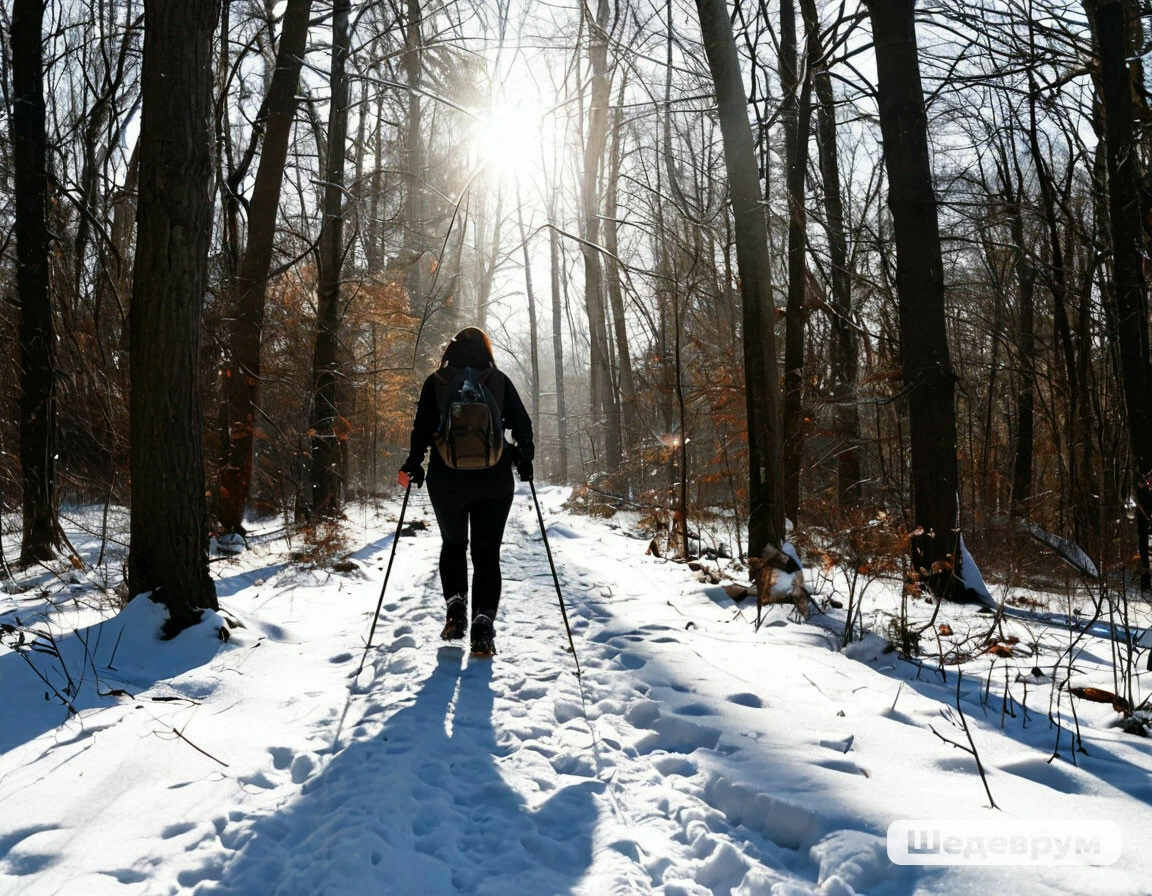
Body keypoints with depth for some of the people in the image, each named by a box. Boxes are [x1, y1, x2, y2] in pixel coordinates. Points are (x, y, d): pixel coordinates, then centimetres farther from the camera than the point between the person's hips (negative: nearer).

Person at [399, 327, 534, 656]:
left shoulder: (436, 382, 3)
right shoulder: (499, 380, 4)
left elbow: (422, 428, -1)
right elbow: (522, 424, 4)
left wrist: (413, 465, 9)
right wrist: (525, 458, 17)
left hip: (447, 481, 1)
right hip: (494, 481, 0)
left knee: (452, 544, 21)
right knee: (487, 552, 6)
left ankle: (455, 608, 6)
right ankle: (483, 622, -6)